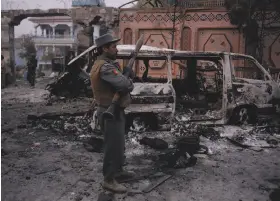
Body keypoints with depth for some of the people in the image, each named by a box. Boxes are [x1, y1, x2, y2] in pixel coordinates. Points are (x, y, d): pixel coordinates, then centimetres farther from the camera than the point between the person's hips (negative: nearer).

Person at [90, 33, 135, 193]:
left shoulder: (109, 64, 12)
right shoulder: (105, 67, -23)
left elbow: (124, 82, 12)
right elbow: (126, 85, -29)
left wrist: (127, 75, -9)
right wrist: (128, 77, -8)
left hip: (115, 110, 10)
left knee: (119, 143, 22)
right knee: (114, 145, -1)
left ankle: (118, 170, 38)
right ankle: (109, 180, 12)